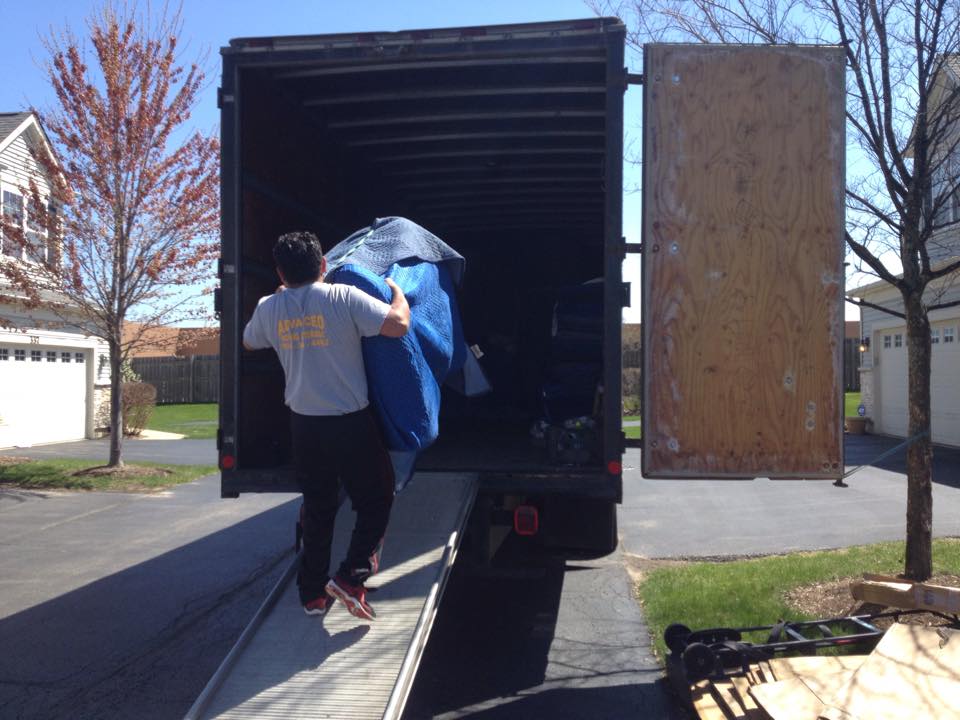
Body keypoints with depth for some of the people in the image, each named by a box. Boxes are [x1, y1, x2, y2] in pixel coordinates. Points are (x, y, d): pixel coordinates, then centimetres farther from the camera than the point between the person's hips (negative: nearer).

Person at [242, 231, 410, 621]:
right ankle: (351, 576, -2)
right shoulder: (344, 298, -12)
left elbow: (248, 342, 23)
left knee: (317, 508, 18)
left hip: (304, 424, 4)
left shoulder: (269, 308, 2)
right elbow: (398, 324, -20)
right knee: (375, 501, 12)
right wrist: (397, 290, 1)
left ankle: (313, 593, 24)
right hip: (351, 423, -4)